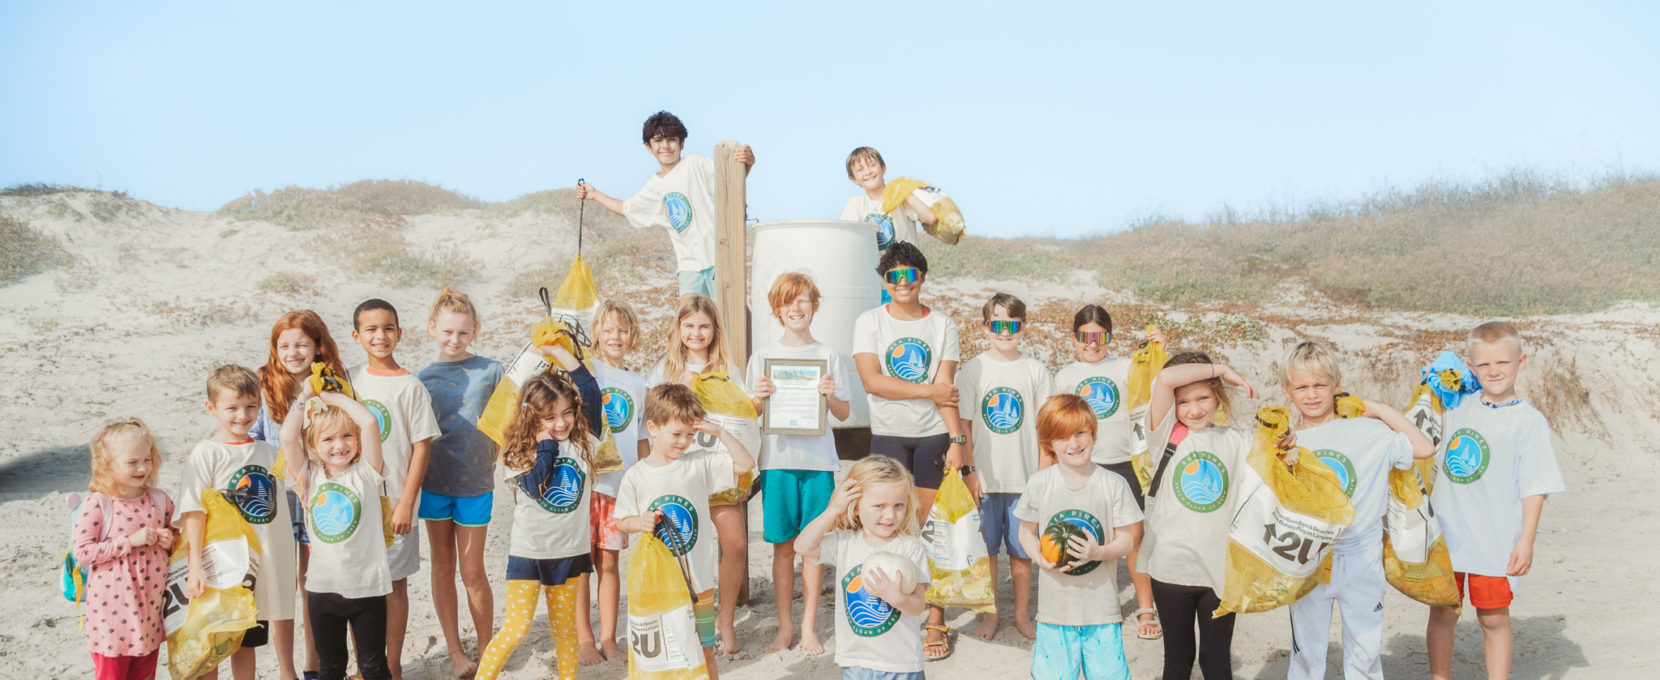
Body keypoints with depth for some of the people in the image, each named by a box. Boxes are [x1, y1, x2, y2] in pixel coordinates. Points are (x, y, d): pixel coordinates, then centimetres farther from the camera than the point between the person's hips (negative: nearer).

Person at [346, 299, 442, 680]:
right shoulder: (350, 380, 4)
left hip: (393, 503, -4)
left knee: (395, 584, 6)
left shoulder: (410, 387, -8)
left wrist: (406, 503, -12)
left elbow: (422, 447, -8)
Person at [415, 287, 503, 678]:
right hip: (434, 481, 2)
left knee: (472, 571, 4)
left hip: (474, 483, -2)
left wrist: (491, 462, -4)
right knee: (443, 565, 11)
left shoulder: (491, 371, -3)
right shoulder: (422, 378, 1)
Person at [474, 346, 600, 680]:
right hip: (528, 551, -3)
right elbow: (535, 486, -24)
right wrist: (546, 444, -17)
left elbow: (592, 394, -12)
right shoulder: (519, 451, -8)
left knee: (565, 627, 14)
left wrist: (565, 357, -14)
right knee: (516, 628, -6)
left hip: (570, 551, 3)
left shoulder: (582, 441, -2)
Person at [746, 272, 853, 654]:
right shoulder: (763, 357, 7)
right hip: (777, 458, 0)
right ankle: (784, 626, 14)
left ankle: (809, 626, 12)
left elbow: (845, 414, 6)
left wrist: (830, 395, -13)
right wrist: (759, 398, -12)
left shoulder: (830, 357, 7)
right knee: (783, 545, 4)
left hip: (818, 459, 0)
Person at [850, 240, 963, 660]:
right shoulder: (869, 322, 2)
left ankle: (936, 622, 9)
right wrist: (929, 390, -9)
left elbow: (945, 388, -3)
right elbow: (872, 381, -10)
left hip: (934, 436, 0)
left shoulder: (942, 325, 4)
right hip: (888, 436, 0)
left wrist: (957, 440, -12)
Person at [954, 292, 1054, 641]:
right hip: (984, 478, 0)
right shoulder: (972, 371, 0)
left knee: (1022, 550, 8)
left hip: (1026, 478, 1)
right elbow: (964, 426, 0)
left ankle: (1022, 614, 23)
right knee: (985, 549, 7)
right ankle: (989, 615, 21)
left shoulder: (1036, 371, 2)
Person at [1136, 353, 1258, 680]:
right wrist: (1221, 368, -9)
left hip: (1220, 568, 2)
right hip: (1172, 567, -2)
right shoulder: (1167, 433, -3)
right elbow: (1166, 379, -18)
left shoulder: (1236, 441, 7)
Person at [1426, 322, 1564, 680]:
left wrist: (1526, 541, -12)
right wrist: (1424, 515, 14)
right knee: (1441, 614, 9)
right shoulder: (1458, 411, 8)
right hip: (1445, 535, 4)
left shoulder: (1529, 420, -5)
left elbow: (1534, 487, -8)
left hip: (1495, 541, -4)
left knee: (1494, 619, 5)